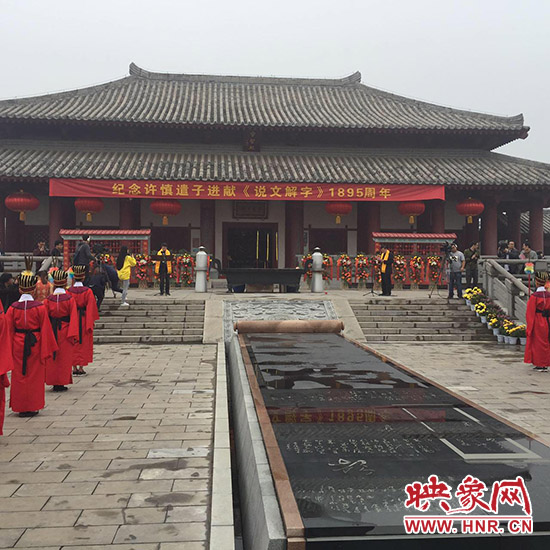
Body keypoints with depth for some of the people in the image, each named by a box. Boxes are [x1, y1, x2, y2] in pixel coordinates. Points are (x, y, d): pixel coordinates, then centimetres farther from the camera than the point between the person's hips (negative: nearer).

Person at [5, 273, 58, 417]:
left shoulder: (13, 308, -4)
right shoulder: (40, 308, -9)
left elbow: (9, 331, 0)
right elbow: (45, 330, -7)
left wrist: (9, 350, 9)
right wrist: (46, 350, -1)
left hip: (18, 346, 1)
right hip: (35, 345, -1)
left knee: (19, 376, 12)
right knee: (34, 376, 9)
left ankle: (20, 407, 17)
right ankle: (33, 407, 13)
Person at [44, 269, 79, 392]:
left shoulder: (48, 299, -3)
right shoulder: (70, 299, -9)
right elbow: (73, 318, -11)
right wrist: (73, 335, -8)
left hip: (52, 331, 2)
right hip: (65, 331, -2)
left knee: (52, 358, 12)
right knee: (64, 358, 7)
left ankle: (54, 383, 15)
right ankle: (62, 383, 8)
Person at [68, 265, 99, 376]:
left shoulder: (68, 291, -4)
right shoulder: (88, 291, -10)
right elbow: (91, 308, -9)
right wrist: (92, 321, -1)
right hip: (84, 320, -2)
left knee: (73, 344, 10)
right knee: (84, 344, 8)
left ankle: (74, 368, 10)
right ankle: (81, 367, 7)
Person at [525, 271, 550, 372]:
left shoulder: (534, 296, -17)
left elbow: (530, 314, -16)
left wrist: (529, 328, -10)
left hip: (537, 323, -6)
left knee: (537, 343, 6)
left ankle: (539, 364, 10)